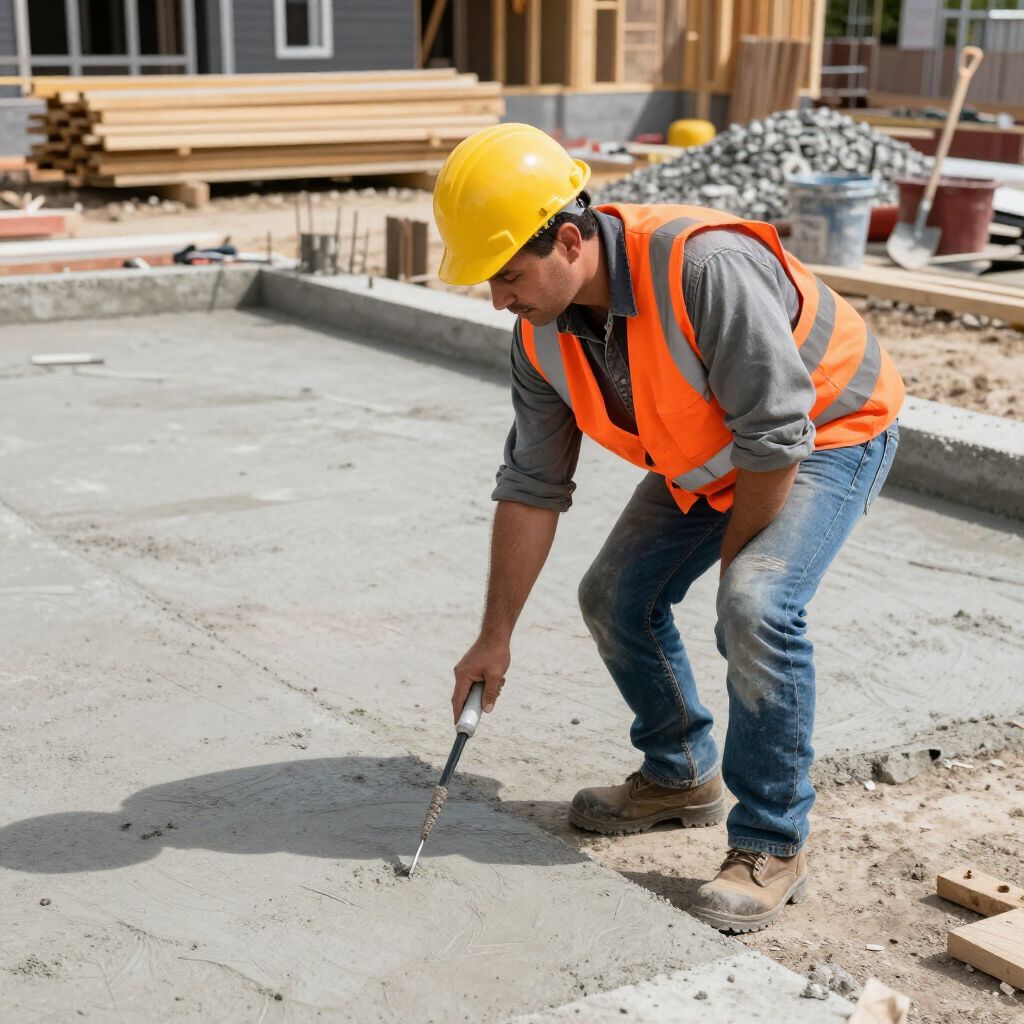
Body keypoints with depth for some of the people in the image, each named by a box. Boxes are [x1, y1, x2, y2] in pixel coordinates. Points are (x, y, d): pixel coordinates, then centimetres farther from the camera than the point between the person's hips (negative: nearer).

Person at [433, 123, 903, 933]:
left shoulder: (703, 266, -38)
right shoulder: (543, 334, -13)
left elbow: (777, 438, -32)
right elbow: (532, 487, -5)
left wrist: (733, 563, -18)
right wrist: (495, 637, -4)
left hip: (831, 431, -7)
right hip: (710, 458, 8)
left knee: (757, 607, -27)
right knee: (617, 597, 4)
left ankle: (772, 846, -10)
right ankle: (682, 776, 28)